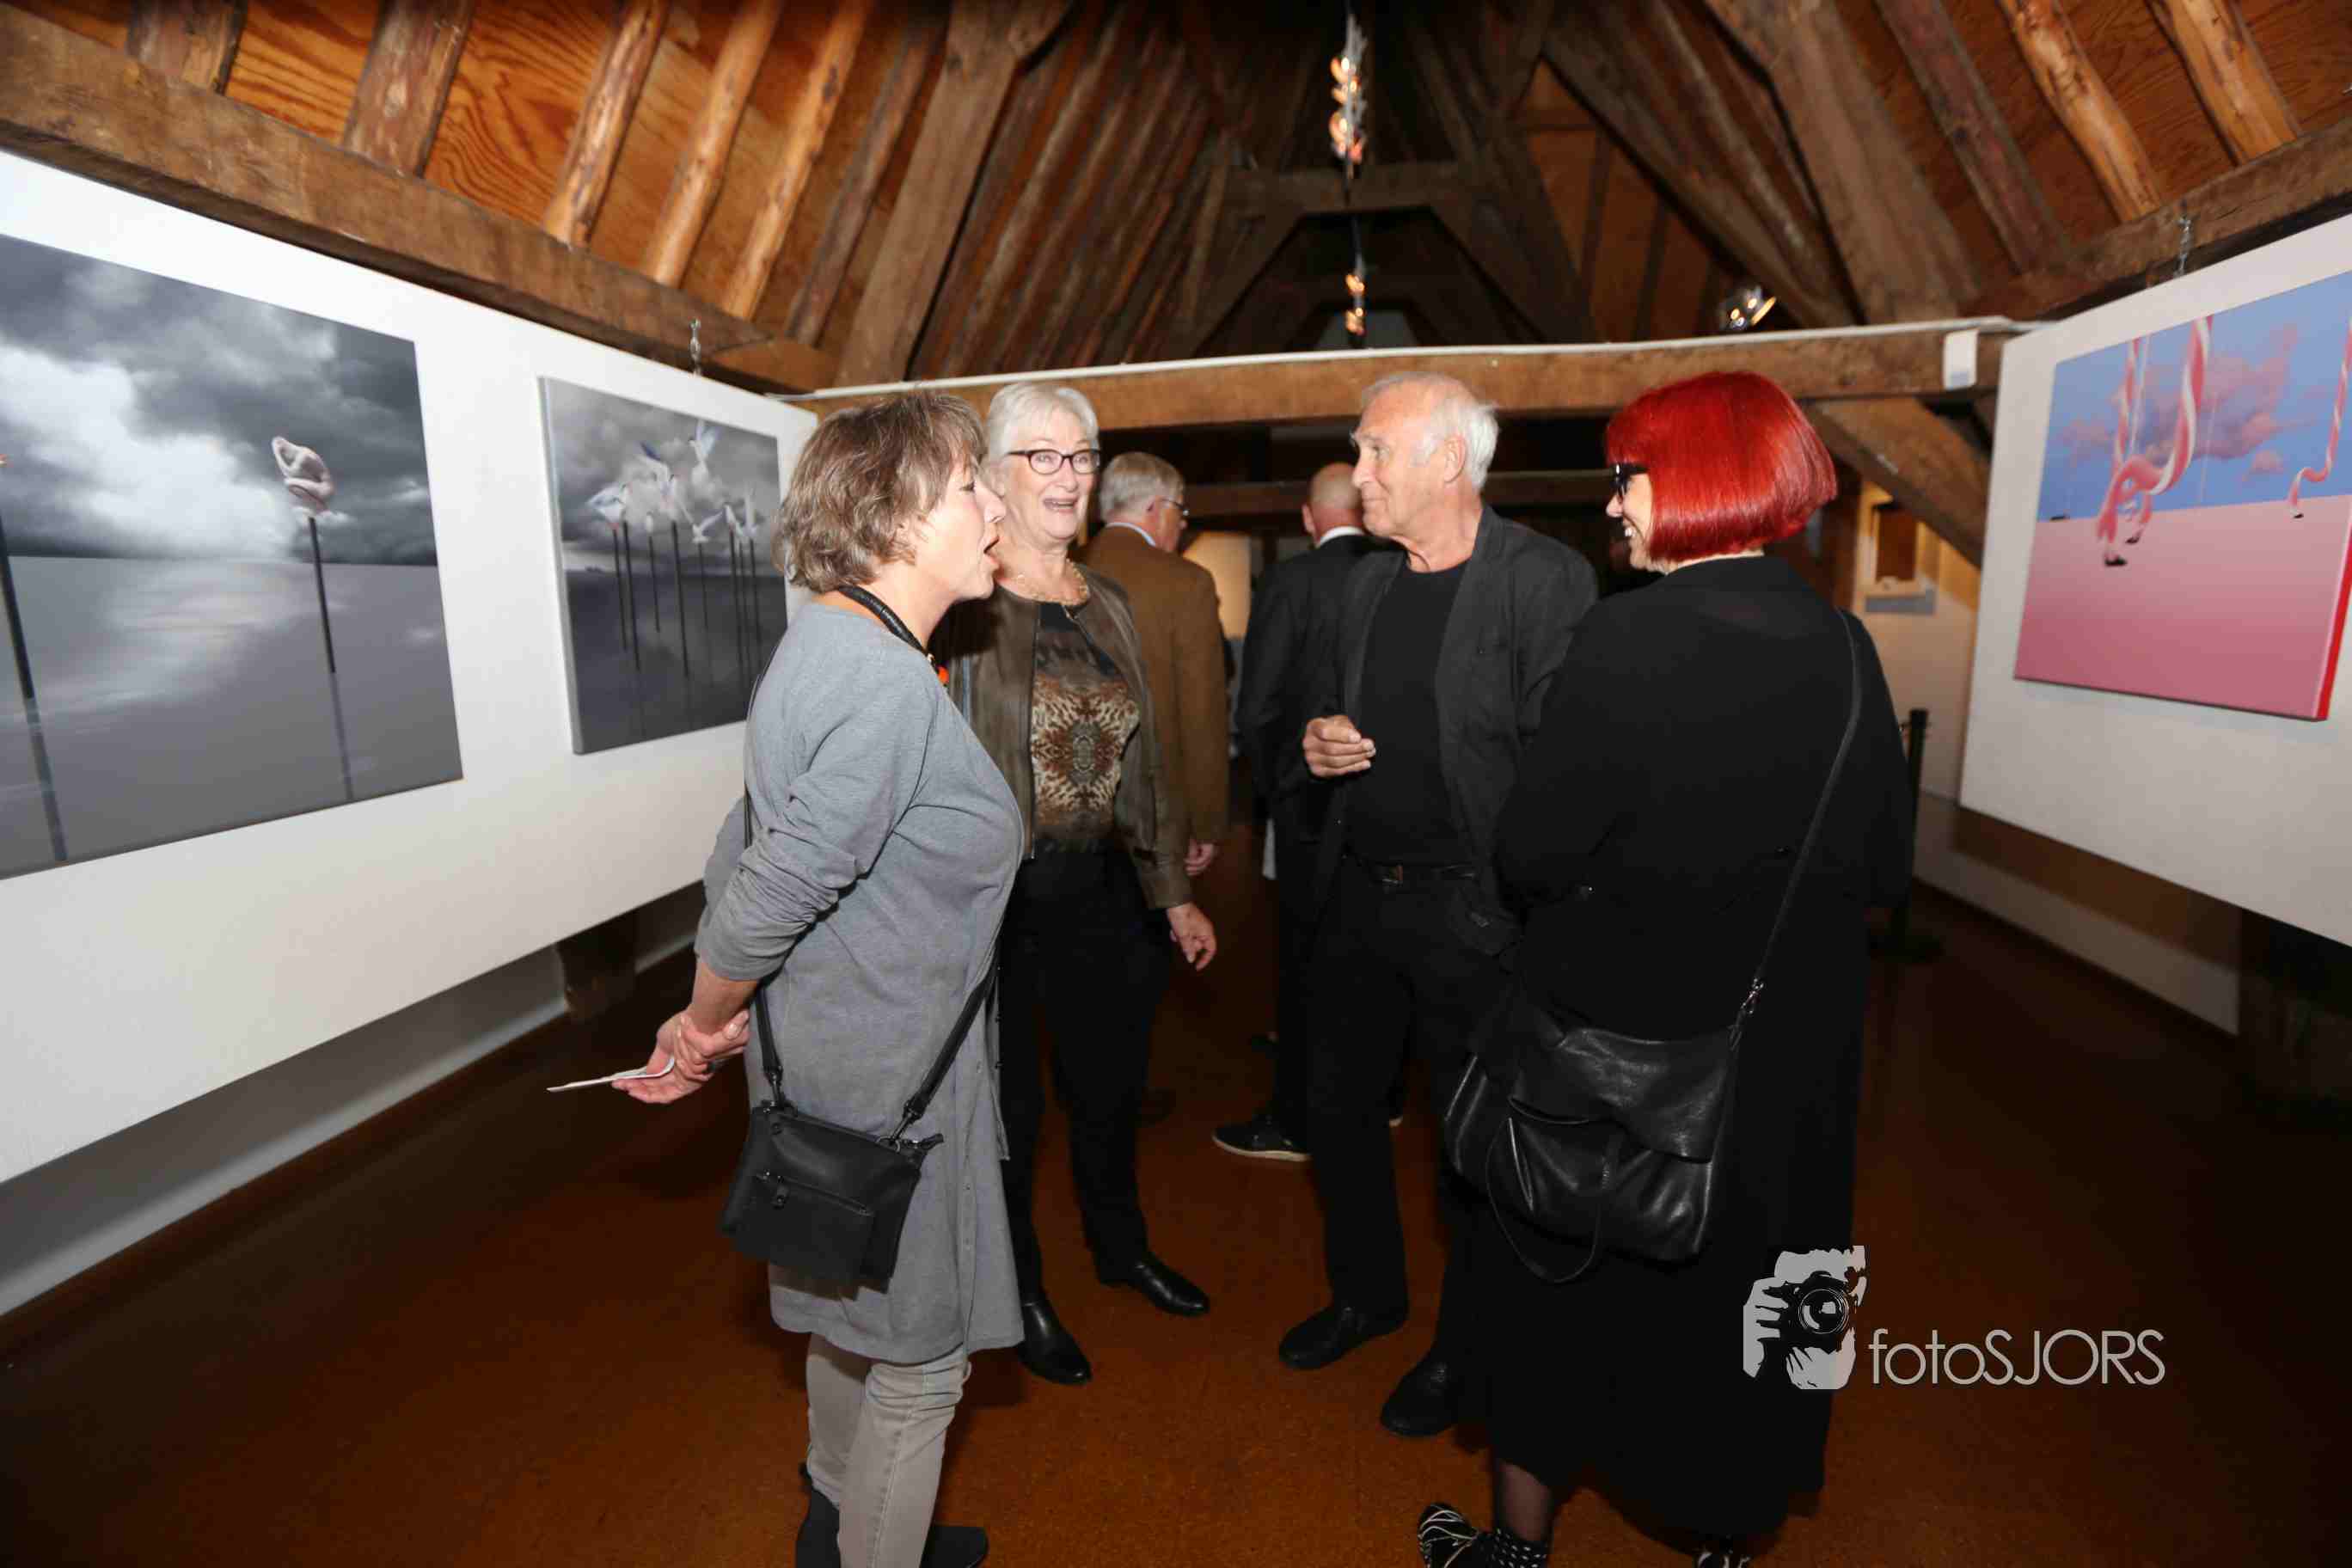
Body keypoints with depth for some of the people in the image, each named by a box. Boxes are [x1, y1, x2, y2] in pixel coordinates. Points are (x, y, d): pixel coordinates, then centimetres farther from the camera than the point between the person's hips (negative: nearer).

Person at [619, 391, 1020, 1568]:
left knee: (854, 1321, 29)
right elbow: (777, 884, -27)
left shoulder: (834, 645, 5)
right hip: (884, 1072, -10)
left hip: (836, 1044, 10)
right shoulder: (886, 683, -28)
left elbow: (752, 847, 8)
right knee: (917, 1354, 13)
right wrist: (707, 1026, -8)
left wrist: (714, 1021, 11)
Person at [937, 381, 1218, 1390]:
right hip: (1000, 899, -5)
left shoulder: (1108, 605, 9)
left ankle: (1120, 1246, 50)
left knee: (1111, 1089, 23)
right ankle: (1021, 1293, 40)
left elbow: (1141, 757, 12)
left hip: (1108, 893, 6)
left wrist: (1175, 892, 12)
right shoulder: (960, 604, -11)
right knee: (1009, 1110, 14)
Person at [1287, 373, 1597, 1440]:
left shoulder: (1545, 579, -13)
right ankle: (1366, 1292, 45)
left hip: (1472, 911, -6)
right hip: (1358, 894, 7)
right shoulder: (1366, 582, 10)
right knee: (1336, 1110, 19)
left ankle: (1465, 1349, 37)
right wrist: (1319, 739, -3)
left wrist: (1516, 903, -21)